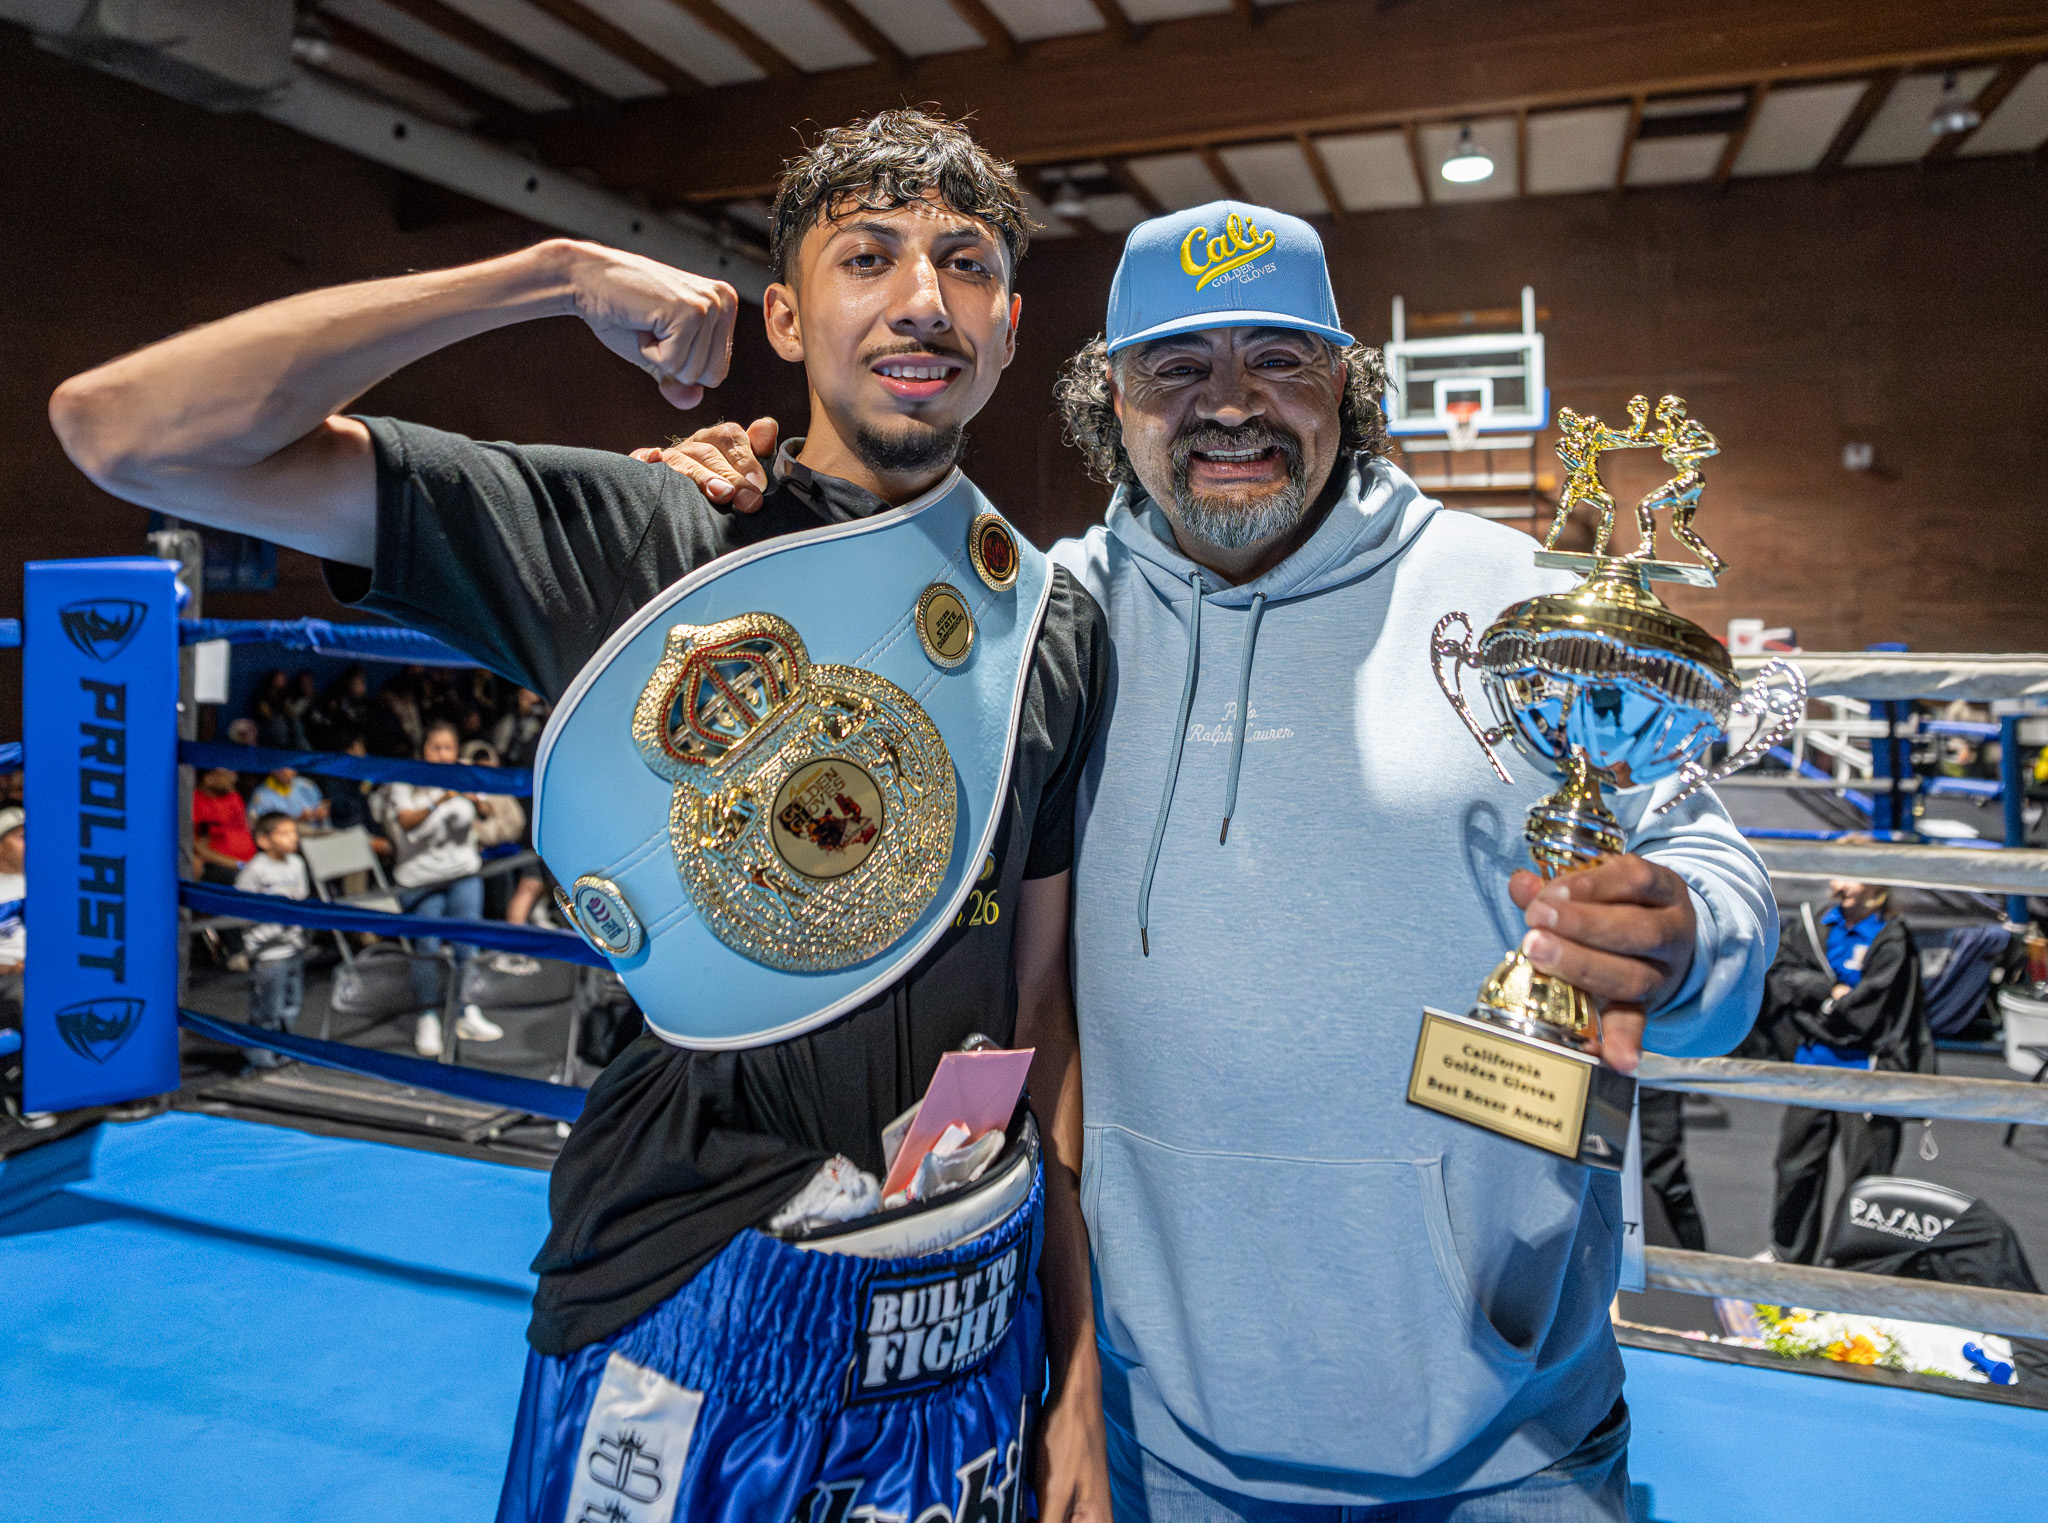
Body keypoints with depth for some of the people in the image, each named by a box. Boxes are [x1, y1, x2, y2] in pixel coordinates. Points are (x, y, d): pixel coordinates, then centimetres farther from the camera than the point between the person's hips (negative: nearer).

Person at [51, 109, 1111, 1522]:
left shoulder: (1061, 625, 1)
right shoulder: (636, 541, -9)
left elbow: (1036, 1000, 4)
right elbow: (125, 427, -14)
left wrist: (1078, 1359, 5)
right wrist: (560, 273, -16)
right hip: (684, 1312, -3)